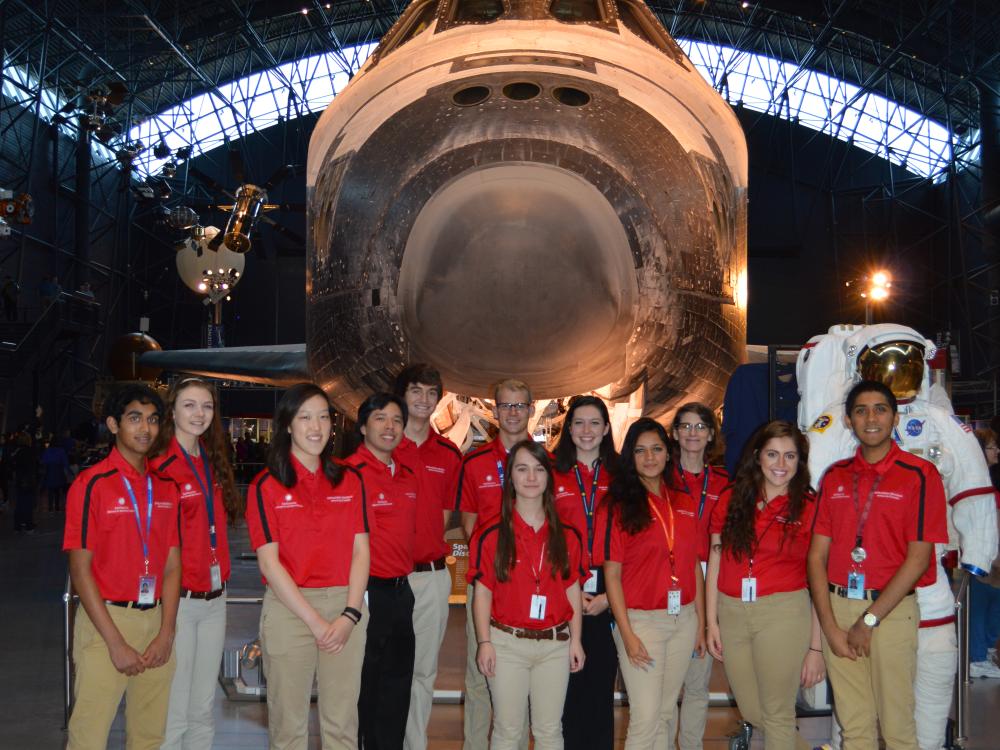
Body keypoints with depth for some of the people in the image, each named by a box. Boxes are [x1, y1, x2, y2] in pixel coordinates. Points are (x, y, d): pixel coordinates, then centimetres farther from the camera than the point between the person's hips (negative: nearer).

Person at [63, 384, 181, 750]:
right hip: (106, 619, -5)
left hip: (156, 620, 5)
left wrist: (167, 632, -2)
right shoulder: (92, 484, -7)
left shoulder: (165, 487, 9)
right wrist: (116, 643, -13)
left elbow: (172, 564, 9)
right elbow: (80, 570, -10)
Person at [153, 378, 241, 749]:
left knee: (203, 709, 15)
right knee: (173, 713, 0)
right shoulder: (161, 467, -12)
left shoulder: (213, 463, 10)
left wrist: (221, 575, 7)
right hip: (180, 601, -7)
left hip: (215, 598, 7)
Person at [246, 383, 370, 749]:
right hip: (289, 607, -2)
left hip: (345, 607, 2)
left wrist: (350, 615, -8)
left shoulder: (350, 480, 6)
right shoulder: (266, 486, -2)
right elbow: (269, 562, -7)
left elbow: (360, 550, 4)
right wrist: (314, 621, -12)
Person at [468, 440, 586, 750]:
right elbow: (483, 591, -2)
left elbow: (573, 589, 7)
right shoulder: (491, 534, -4)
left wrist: (575, 640, 4)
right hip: (507, 642, -2)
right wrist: (484, 642, -7)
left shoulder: (567, 535, 4)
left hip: (555, 643, 2)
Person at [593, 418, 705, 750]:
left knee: (665, 712, 13)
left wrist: (701, 622, 10)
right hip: (641, 620, -4)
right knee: (646, 717, -5)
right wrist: (627, 635, -12)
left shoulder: (685, 504, 7)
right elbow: (612, 574, -8)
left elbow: (695, 566, 12)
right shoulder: (618, 507, -7)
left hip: (683, 619, 5)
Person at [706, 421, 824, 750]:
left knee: (777, 714, 6)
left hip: (784, 614, -4)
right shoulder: (731, 500, 4)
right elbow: (715, 563, 7)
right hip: (732, 613, 4)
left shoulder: (809, 507, -4)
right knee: (751, 712, 16)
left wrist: (816, 647, -6)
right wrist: (711, 621, 3)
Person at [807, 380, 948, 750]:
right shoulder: (835, 476, 9)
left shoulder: (920, 475, -4)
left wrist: (869, 620, -10)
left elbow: (918, 558, -9)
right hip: (837, 607, 4)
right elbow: (817, 555, 6)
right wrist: (830, 625, -4)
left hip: (891, 609, -4)